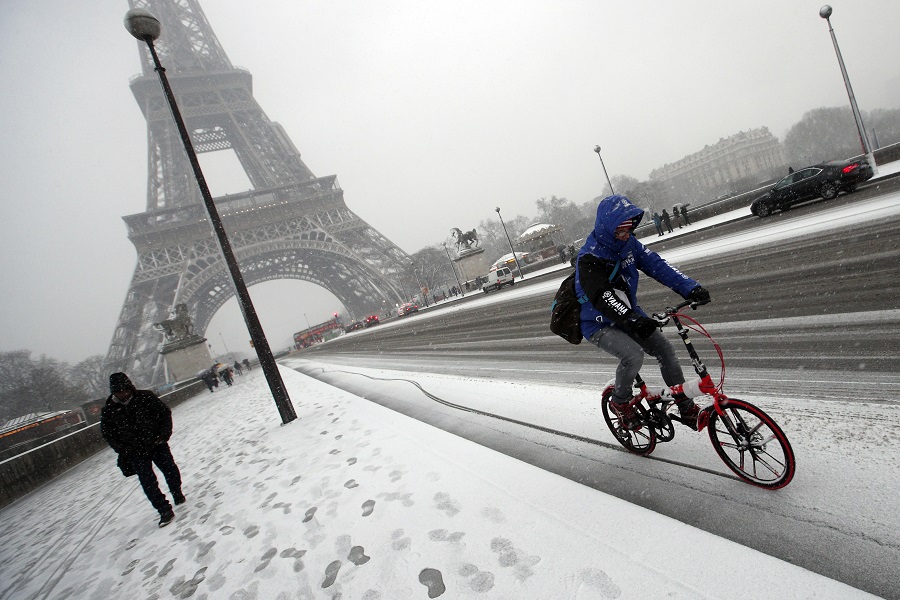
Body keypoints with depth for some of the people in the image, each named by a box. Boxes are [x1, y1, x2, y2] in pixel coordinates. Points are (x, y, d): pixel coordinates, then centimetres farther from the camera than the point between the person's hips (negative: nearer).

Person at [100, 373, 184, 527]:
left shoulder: (145, 397, -9)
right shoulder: (108, 410, -5)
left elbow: (165, 411, -1)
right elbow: (107, 433, 6)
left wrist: (164, 434, -8)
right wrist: (123, 449, -6)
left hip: (157, 444, 0)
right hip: (135, 452, 0)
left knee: (170, 470, 6)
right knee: (148, 482, -6)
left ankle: (178, 495, 32)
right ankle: (164, 511, 2)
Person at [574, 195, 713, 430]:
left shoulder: (629, 244, -2)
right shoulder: (589, 257, -24)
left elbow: (657, 266, -9)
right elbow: (601, 296, -36)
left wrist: (690, 288, -23)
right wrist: (632, 320, -50)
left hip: (629, 316, 7)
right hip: (600, 325, -7)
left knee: (665, 350, -3)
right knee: (634, 356, -27)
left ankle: (686, 407, 16)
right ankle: (620, 402, 0)